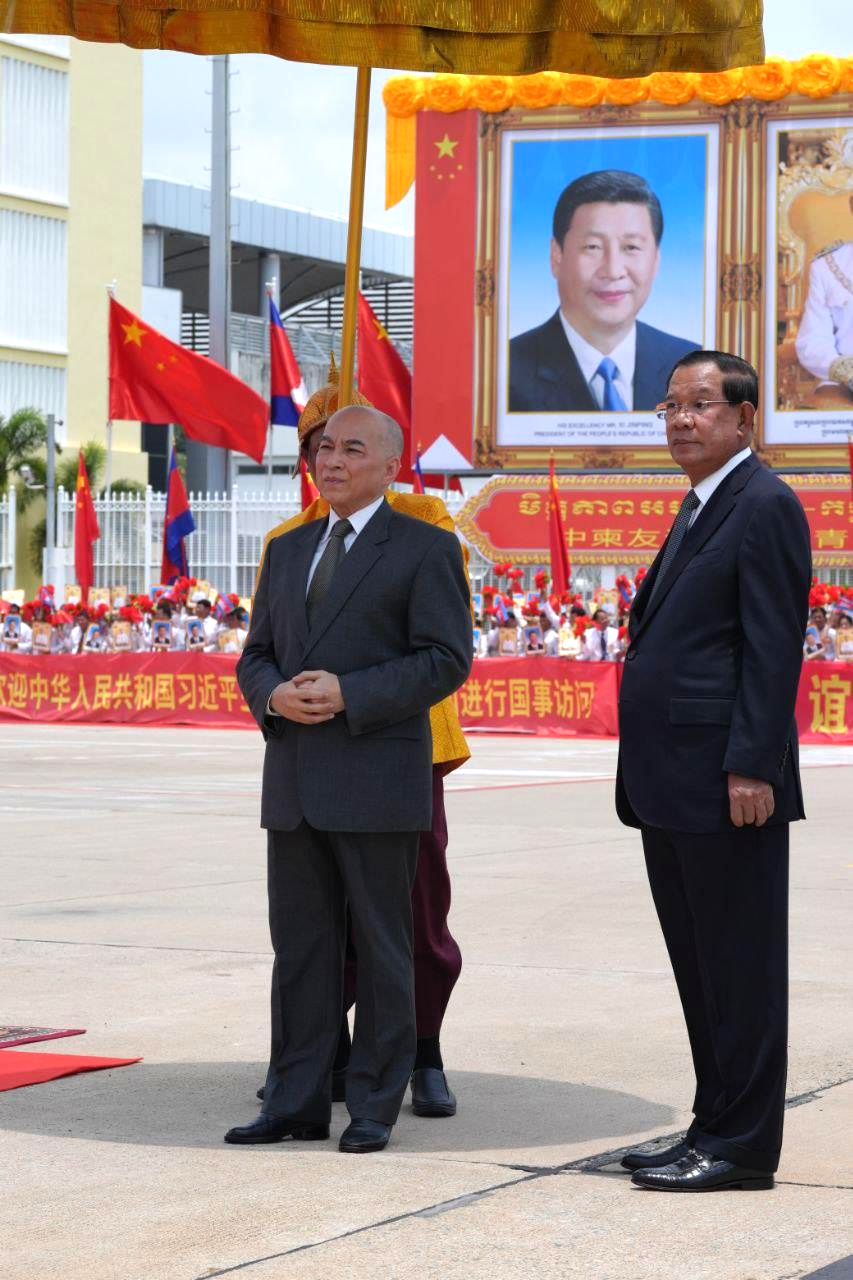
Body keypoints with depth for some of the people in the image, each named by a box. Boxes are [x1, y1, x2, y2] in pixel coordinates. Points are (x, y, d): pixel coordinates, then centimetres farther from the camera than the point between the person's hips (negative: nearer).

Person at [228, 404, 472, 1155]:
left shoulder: (426, 550, -1)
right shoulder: (288, 551, 18)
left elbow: (446, 660, -8)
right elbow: (255, 657, 17)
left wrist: (348, 695, -17)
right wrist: (274, 694, -6)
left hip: (377, 782, -5)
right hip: (294, 784, 6)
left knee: (382, 949, 1)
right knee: (299, 947, 7)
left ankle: (375, 1107, 7)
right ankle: (297, 1102, 11)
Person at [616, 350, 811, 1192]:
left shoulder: (765, 507, -10)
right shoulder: (699, 511, 20)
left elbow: (773, 646, -16)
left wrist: (751, 767, -21)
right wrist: (647, 777, 18)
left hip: (726, 784, -10)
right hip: (674, 789, 10)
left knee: (739, 969, -4)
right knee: (699, 968, 13)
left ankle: (741, 1147, 0)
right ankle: (715, 1131, 20)